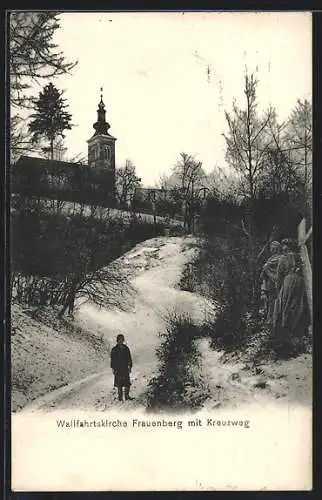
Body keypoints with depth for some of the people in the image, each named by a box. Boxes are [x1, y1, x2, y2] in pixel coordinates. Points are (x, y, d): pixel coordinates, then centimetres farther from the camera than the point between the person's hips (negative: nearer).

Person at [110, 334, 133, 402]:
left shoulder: (126, 348, 8)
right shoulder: (114, 349, 1)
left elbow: (129, 358, 12)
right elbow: (112, 359, 2)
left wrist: (130, 366, 5)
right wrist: (113, 368, -3)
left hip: (125, 368, 2)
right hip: (118, 369, -2)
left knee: (127, 383, -1)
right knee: (119, 384, 1)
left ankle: (127, 395, 10)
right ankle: (120, 397, 8)